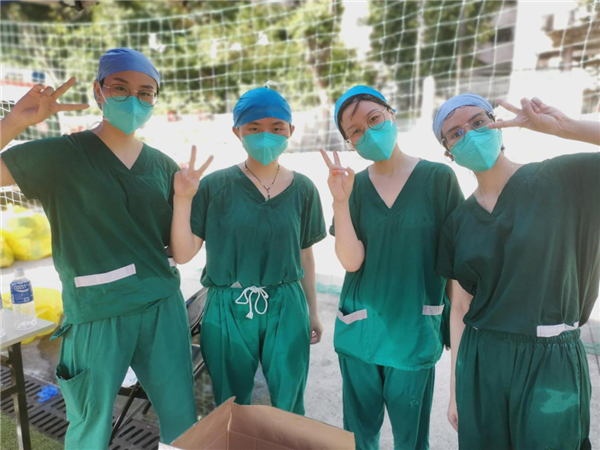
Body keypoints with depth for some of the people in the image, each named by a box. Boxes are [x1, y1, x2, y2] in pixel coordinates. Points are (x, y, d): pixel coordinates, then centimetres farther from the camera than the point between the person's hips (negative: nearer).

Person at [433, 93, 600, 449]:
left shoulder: (563, 180, -5)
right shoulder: (459, 221, 3)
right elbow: (461, 305, 6)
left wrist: (563, 126, -18)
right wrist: (456, 387, 7)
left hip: (551, 364, -2)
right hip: (480, 363, 3)